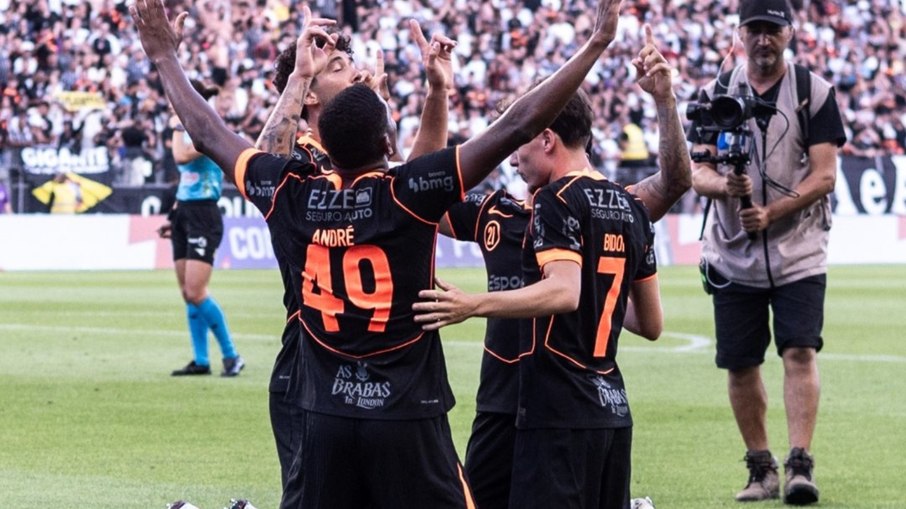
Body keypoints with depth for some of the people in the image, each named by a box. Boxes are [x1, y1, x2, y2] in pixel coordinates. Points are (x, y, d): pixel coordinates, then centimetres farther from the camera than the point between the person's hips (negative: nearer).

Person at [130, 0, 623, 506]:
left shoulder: (294, 197, -1)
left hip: (326, 418, 4)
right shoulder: (408, 194, -12)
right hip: (408, 417, -4)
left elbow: (209, 134, 13)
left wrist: (165, 56, 26)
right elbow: (517, 127, -14)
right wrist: (597, 43, -11)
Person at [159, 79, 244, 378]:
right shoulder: (190, 132, 14)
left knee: (196, 292, -14)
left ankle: (231, 356, -5)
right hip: (184, 213, 9)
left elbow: (182, 157, -28)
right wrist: (174, 217, 20)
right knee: (187, 293, 7)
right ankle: (201, 361, 11)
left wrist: (177, 128, -12)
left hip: (203, 216, -9)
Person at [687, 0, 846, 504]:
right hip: (733, 255, 3)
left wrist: (771, 213, -19)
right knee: (740, 364, 5)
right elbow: (697, 172, 2)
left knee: (800, 351, -15)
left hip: (798, 251, -3)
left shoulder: (816, 92, 0)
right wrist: (725, 185, -21)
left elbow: (824, 175, -6)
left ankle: (800, 464, -16)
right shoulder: (717, 93, 7)